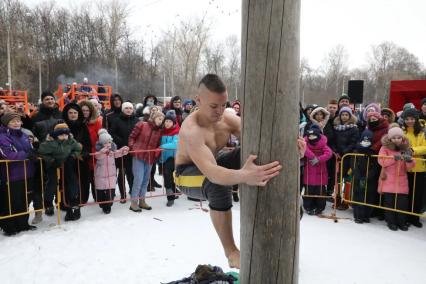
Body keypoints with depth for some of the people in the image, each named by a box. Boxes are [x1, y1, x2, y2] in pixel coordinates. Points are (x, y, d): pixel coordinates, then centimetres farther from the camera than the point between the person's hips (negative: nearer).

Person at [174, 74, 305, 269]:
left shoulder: (229, 119, -15)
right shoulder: (191, 130, -36)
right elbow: (211, 173, -50)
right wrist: (244, 176, -69)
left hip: (211, 165, 6)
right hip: (187, 174, -6)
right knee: (219, 184, -40)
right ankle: (231, 252, -22)